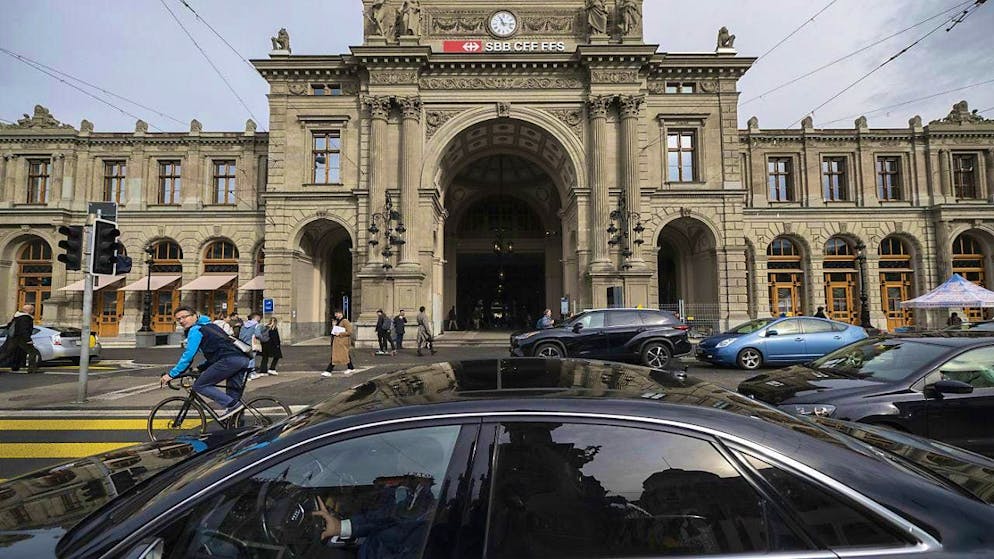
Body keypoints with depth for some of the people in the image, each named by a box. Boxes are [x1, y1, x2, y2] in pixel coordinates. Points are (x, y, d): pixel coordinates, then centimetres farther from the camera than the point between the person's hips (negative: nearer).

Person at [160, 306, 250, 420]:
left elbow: (189, 354, -4)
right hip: (243, 359, 9)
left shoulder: (195, 329, 4)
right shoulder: (208, 326, 32)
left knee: (199, 385, -1)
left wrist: (172, 374, -1)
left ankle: (232, 404, -9)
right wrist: (201, 368, 31)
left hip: (229, 359, -9)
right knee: (234, 393, 15)